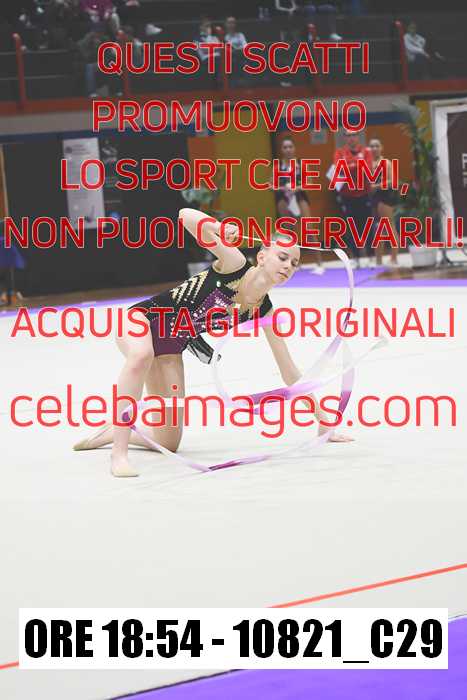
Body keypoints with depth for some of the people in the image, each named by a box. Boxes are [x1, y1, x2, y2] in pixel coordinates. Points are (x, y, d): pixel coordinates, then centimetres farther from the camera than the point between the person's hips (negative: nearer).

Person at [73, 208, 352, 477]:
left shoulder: (264, 311, -7)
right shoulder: (234, 264, -22)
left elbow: (289, 370, 0)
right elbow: (186, 216, -31)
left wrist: (323, 419, -1)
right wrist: (220, 229, -49)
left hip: (171, 346, 6)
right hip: (142, 318, -6)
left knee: (169, 443, 3)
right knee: (142, 354, -45)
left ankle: (113, 433, 35)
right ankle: (119, 454, -39)